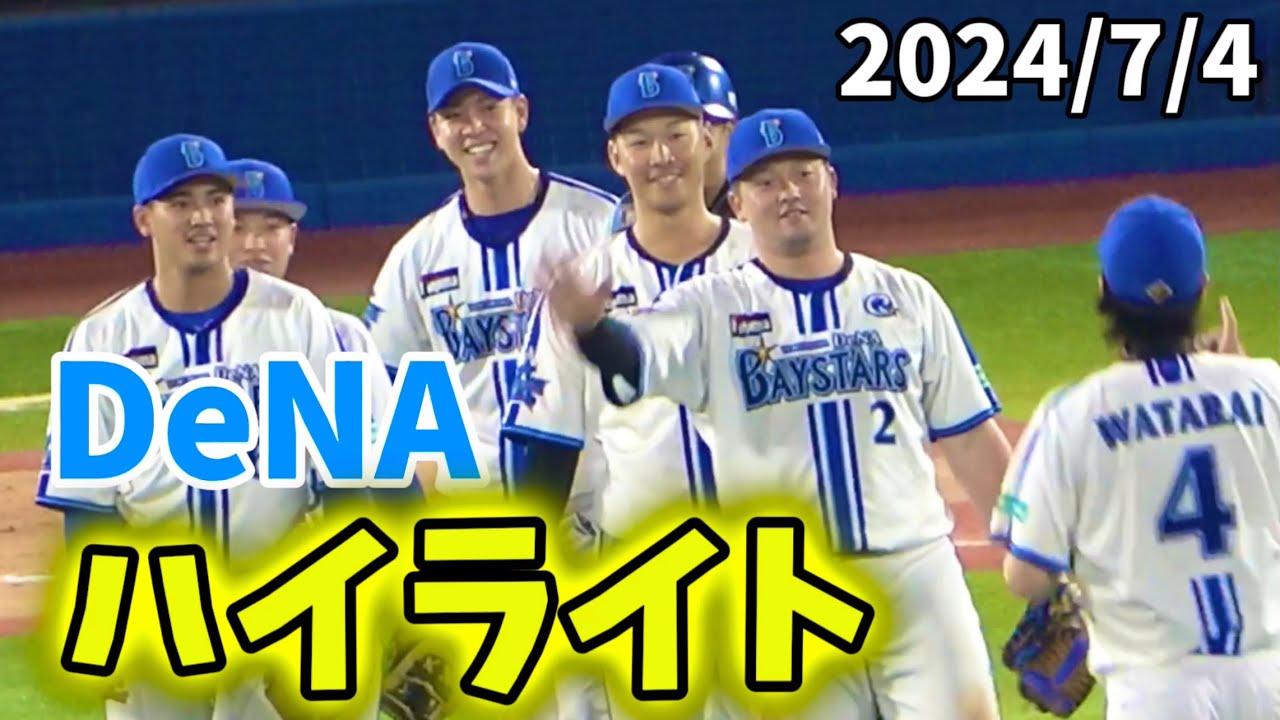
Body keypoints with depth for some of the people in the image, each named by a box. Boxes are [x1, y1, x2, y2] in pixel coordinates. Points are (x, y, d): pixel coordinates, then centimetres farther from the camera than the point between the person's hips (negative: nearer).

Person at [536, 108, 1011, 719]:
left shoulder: (908, 298, 7)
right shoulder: (713, 307, 0)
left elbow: (971, 439, 10)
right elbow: (633, 355, -20)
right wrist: (588, 325, -44)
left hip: (917, 572, 1)